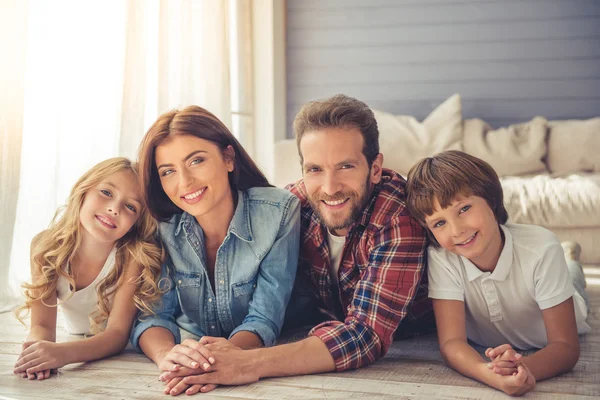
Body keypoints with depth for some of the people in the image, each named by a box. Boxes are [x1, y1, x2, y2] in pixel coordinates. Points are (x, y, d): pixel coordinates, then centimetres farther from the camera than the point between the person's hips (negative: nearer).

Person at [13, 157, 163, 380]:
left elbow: (118, 333, -27)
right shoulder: (46, 246, -18)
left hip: (126, 355, -3)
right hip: (76, 343, 4)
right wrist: (38, 348, -44)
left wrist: (64, 353, -47)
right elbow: (42, 325, -19)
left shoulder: (134, 255, -26)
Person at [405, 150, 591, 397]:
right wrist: (493, 376, -61)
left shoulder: (541, 249, -40)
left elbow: (566, 347, -37)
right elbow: (451, 342, -39)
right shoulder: (440, 258, -36)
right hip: (482, 346, 1)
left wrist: (521, 368, -59)